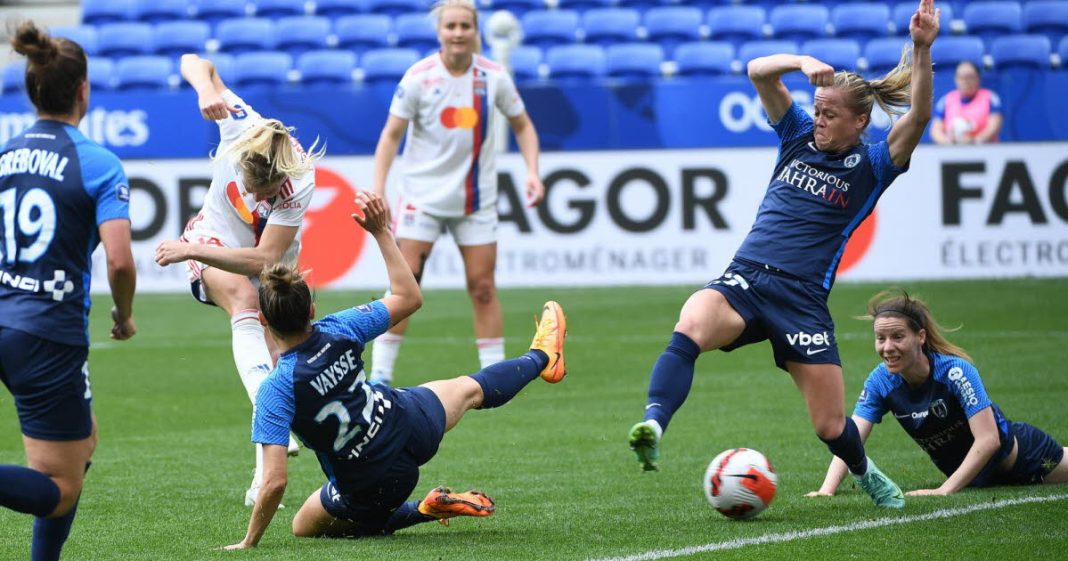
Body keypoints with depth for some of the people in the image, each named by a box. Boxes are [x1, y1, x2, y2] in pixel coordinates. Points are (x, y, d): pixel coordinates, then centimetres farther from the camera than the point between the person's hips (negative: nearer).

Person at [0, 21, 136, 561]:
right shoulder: (99, 164, -10)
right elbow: (119, 260, -18)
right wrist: (124, 316, 1)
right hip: (50, 335, -7)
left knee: (83, 441, 28)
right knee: (60, 492, -2)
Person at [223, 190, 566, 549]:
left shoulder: (275, 390, -29)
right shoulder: (338, 331, -20)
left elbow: (275, 481, -32)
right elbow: (409, 297, -1)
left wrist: (248, 544, -20)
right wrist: (382, 233, 1)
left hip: (370, 488, -4)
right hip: (413, 428, 4)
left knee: (304, 528, 24)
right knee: (469, 389, 32)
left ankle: (428, 510, 12)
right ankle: (541, 357, 62)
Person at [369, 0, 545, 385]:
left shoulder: (494, 77, -3)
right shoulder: (419, 77, -9)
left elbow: (522, 125, 10)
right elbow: (391, 134, -4)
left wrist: (532, 172, -5)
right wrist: (378, 188, -13)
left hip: (476, 200, 2)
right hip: (423, 193, -2)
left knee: (483, 287, 1)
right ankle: (380, 375, -2)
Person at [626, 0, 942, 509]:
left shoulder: (871, 166, 3)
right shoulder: (800, 135, 13)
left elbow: (917, 118, -14)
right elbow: (758, 71, 5)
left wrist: (922, 51, -25)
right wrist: (803, 62, -14)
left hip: (802, 300, -2)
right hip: (744, 278, 2)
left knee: (831, 426, 2)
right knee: (691, 325, -34)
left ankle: (864, 473, 38)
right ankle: (652, 428, -51)